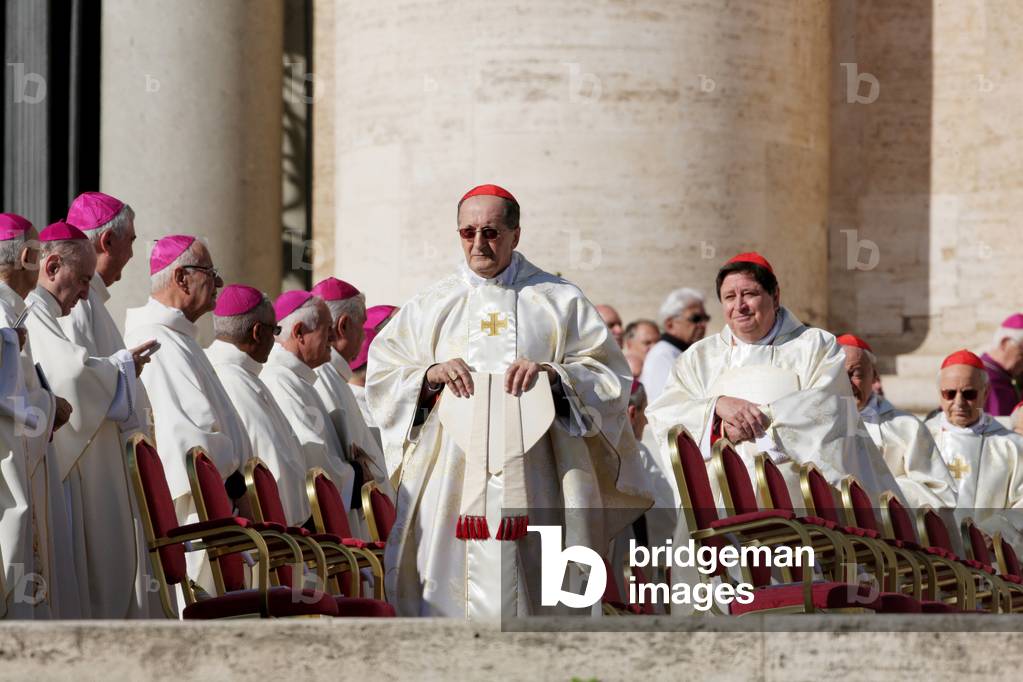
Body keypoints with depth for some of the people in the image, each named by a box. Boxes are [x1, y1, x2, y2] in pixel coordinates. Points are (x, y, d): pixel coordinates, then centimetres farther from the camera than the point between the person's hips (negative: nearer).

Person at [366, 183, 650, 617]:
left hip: (531, 480, -1)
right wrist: (430, 375, -8)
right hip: (450, 480, 2)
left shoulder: (559, 302, 10)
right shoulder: (429, 306, 16)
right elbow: (382, 379, 11)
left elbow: (609, 377, 3)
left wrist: (553, 374, -14)